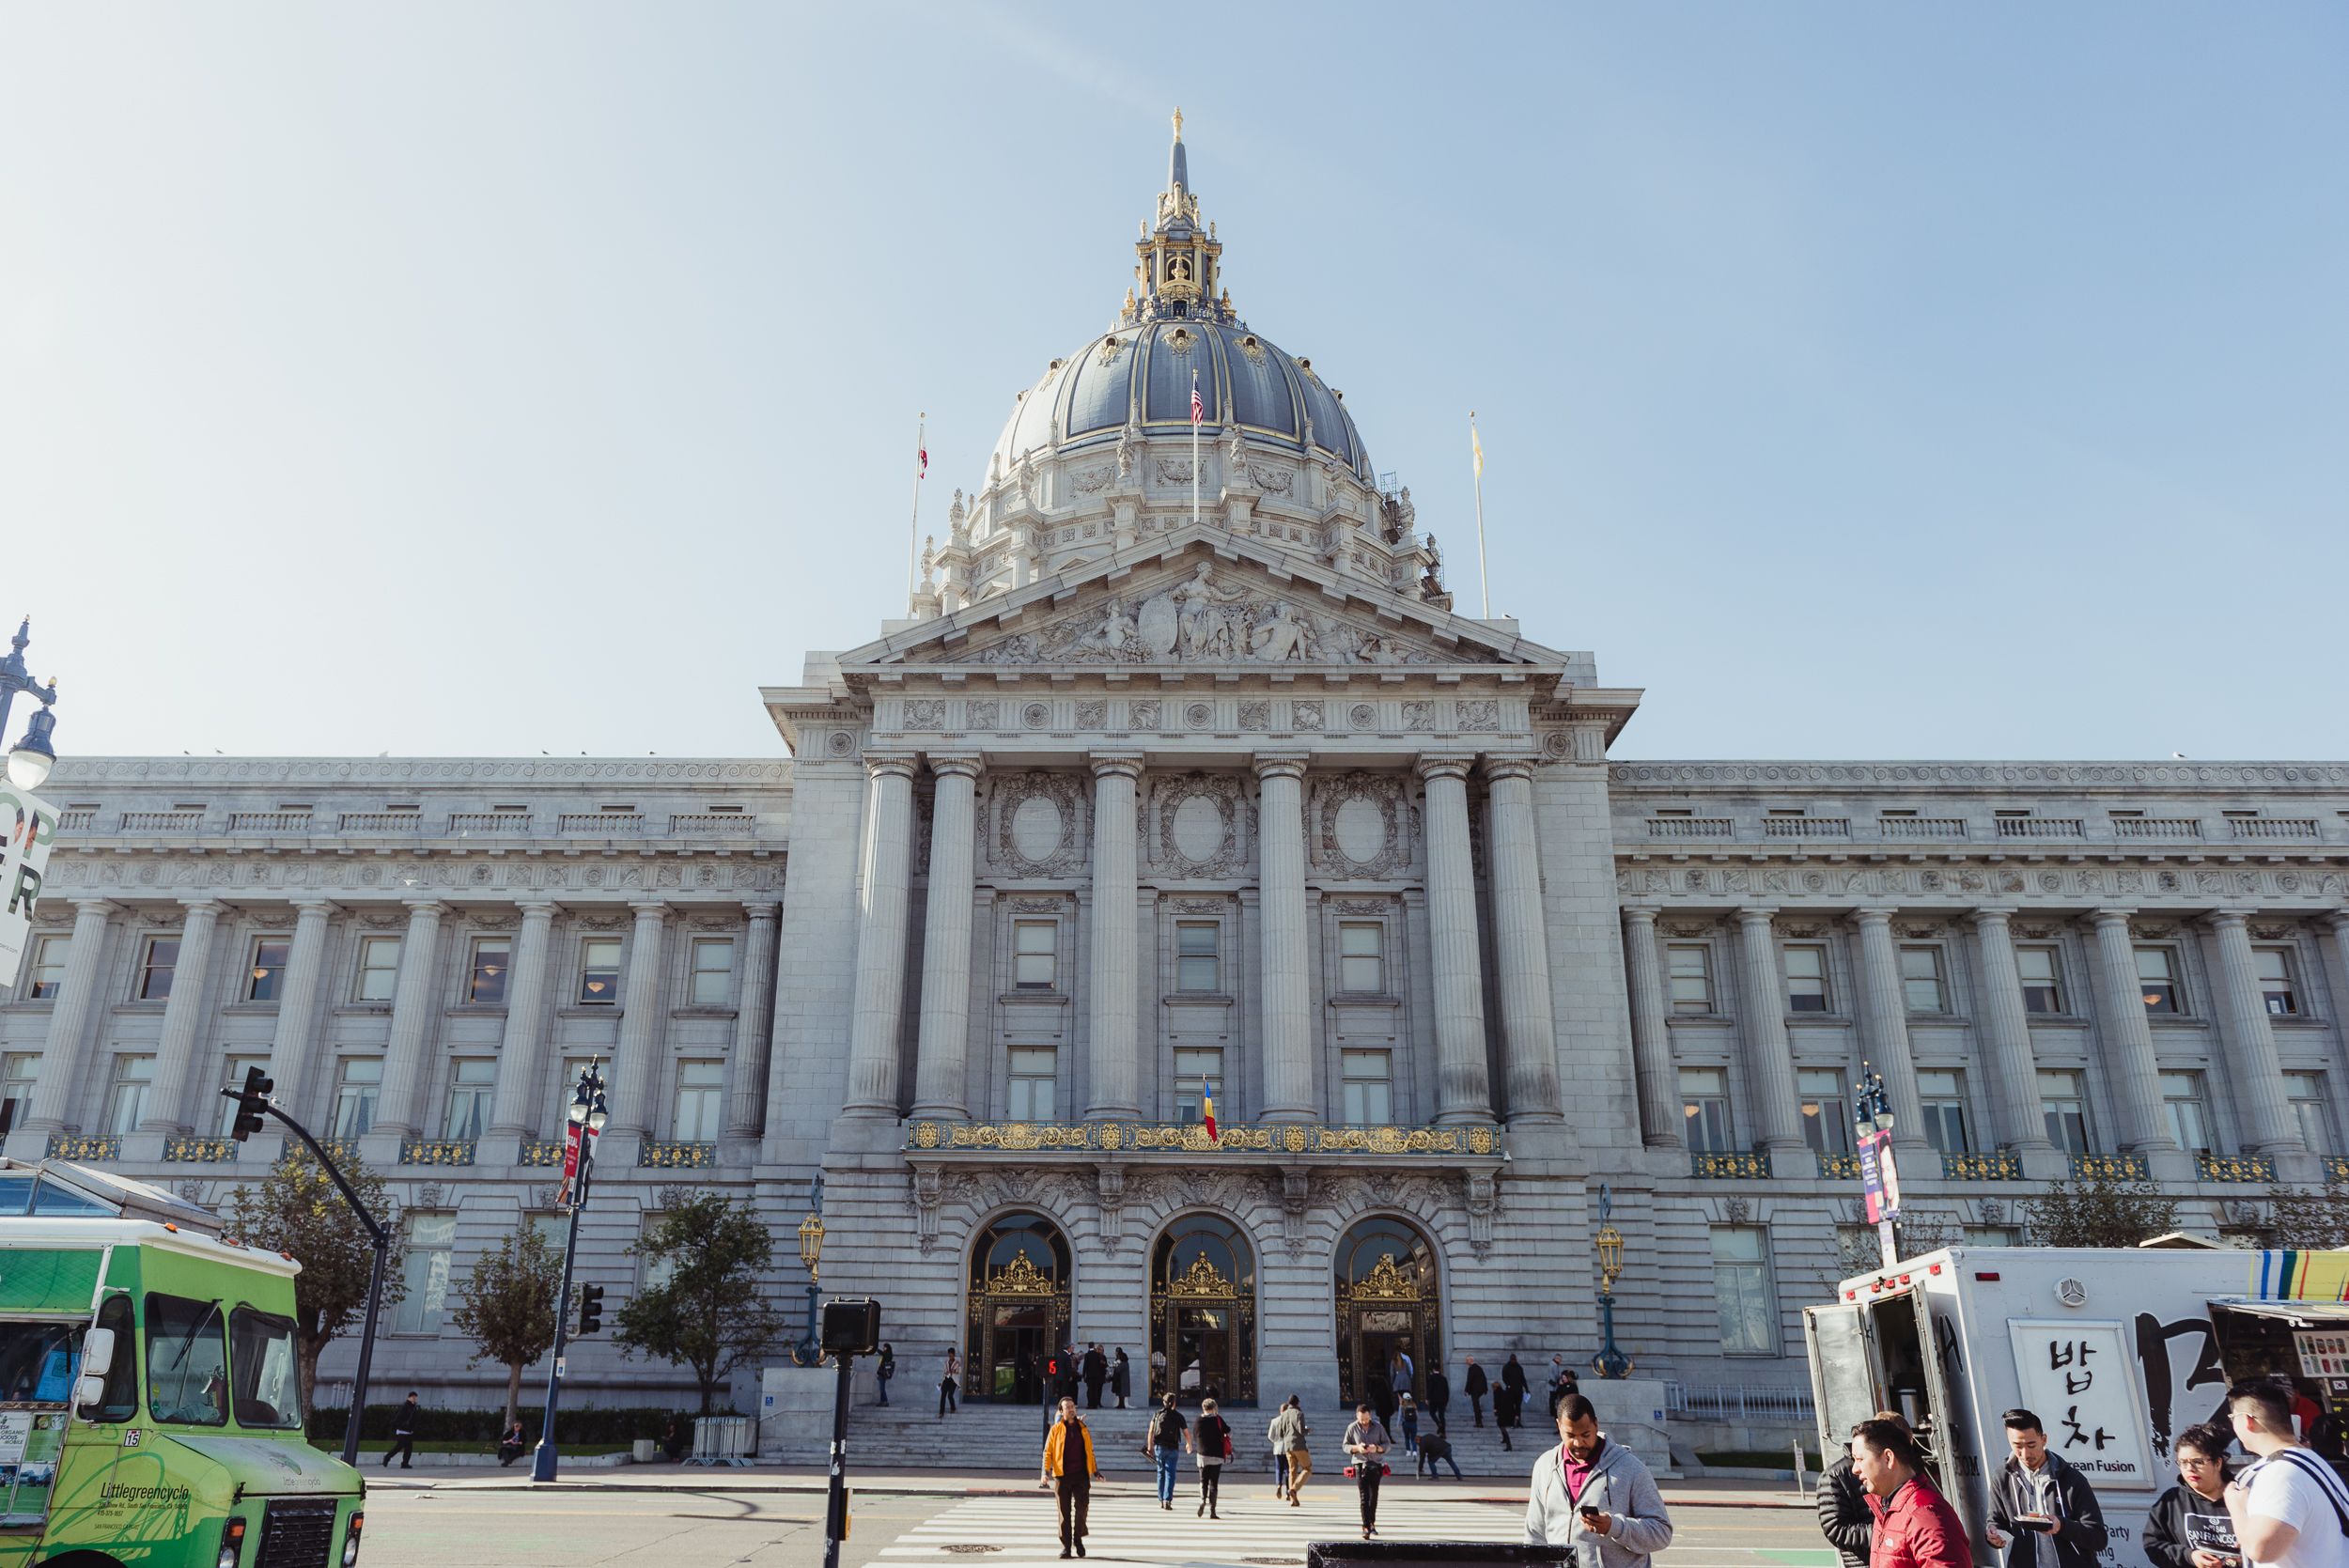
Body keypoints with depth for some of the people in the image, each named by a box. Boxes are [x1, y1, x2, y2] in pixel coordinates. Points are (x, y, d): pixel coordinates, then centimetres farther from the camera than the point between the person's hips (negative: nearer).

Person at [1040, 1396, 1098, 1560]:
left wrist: (1095, 1471, 17)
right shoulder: (1056, 1430, 4)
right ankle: (1066, 1546, 12)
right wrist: (1045, 1471, -8)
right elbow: (1048, 1452, 4)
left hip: (1081, 1475, 1)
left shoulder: (1083, 1428, 12)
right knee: (1064, 1512, 2)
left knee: (1082, 1507, -8)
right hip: (1062, 1475, -1)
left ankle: (1078, 1538, 15)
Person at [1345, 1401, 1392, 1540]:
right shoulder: (1352, 1428, 2)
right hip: (1360, 1466, -2)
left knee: (1374, 1497, 8)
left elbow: (1387, 1444, 6)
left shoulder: (1379, 1427, 3)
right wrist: (1357, 1448, -14)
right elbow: (1345, 1446, 5)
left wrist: (1377, 1448, -15)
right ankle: (1366, 1527, -11)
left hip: (1376, 1466, 2)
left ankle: (1371, 1522, 28)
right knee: (1364, 1497, -11)